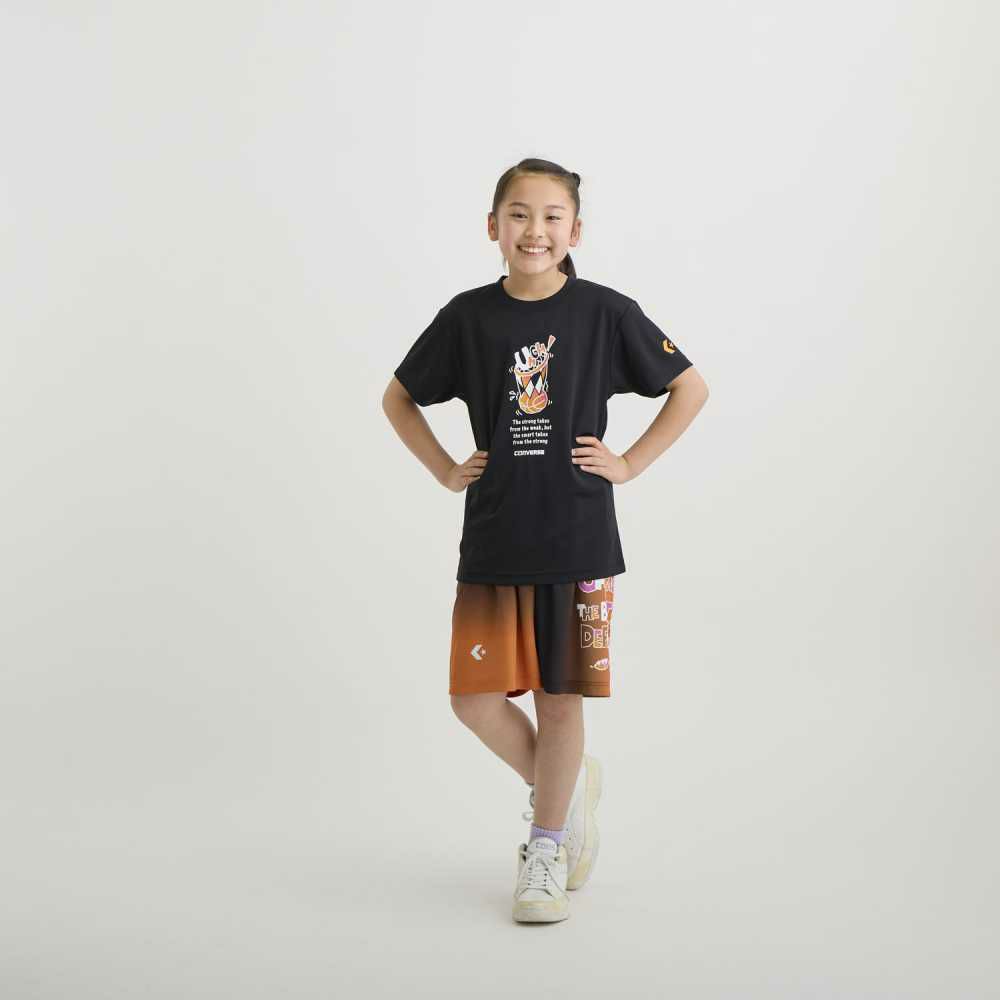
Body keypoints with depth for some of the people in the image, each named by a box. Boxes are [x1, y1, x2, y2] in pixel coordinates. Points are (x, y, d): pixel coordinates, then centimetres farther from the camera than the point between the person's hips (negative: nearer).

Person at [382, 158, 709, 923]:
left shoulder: (606, 312, -4)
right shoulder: (468, 317, 1)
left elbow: (691, 387, 4)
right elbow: (399, 399, 14)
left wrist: (630, 464, -2)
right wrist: (446, 471, 4)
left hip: (578, 540, -2)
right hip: (492, 541, 2)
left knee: (559, 696, 6)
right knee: (476, 695, 0)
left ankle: (546, 848, 24)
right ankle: (566, 783, 28)